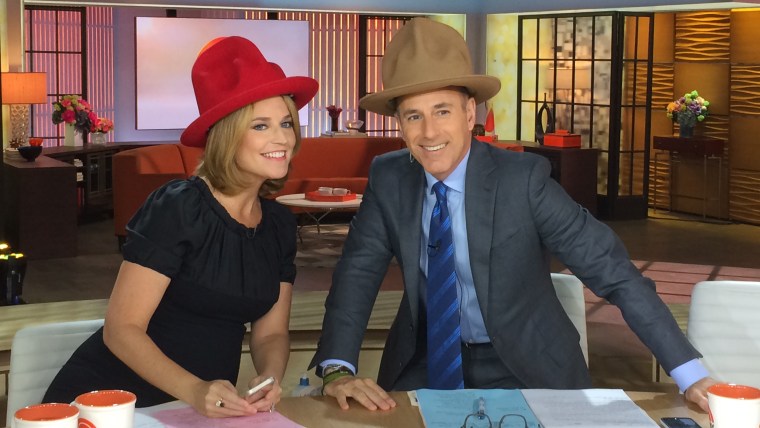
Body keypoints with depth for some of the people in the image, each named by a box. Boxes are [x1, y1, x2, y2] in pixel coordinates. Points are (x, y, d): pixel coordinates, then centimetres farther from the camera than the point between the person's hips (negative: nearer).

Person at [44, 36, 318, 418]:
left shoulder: (280, 225, 5)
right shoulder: (177, 208, -13)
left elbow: (270, 333, 9)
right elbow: (122, 328, -15)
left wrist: (270, 379, -12)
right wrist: (195, 390, -28)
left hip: (208, 407, 5)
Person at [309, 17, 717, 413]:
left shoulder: (523, 179, -18)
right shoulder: (388, 180, -6)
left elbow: (612, 270, -17)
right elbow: (356, 275, -5)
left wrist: (690, 373, -21)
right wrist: (338, 370, -23)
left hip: (526, 369, -2)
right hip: (424, 364, 3)